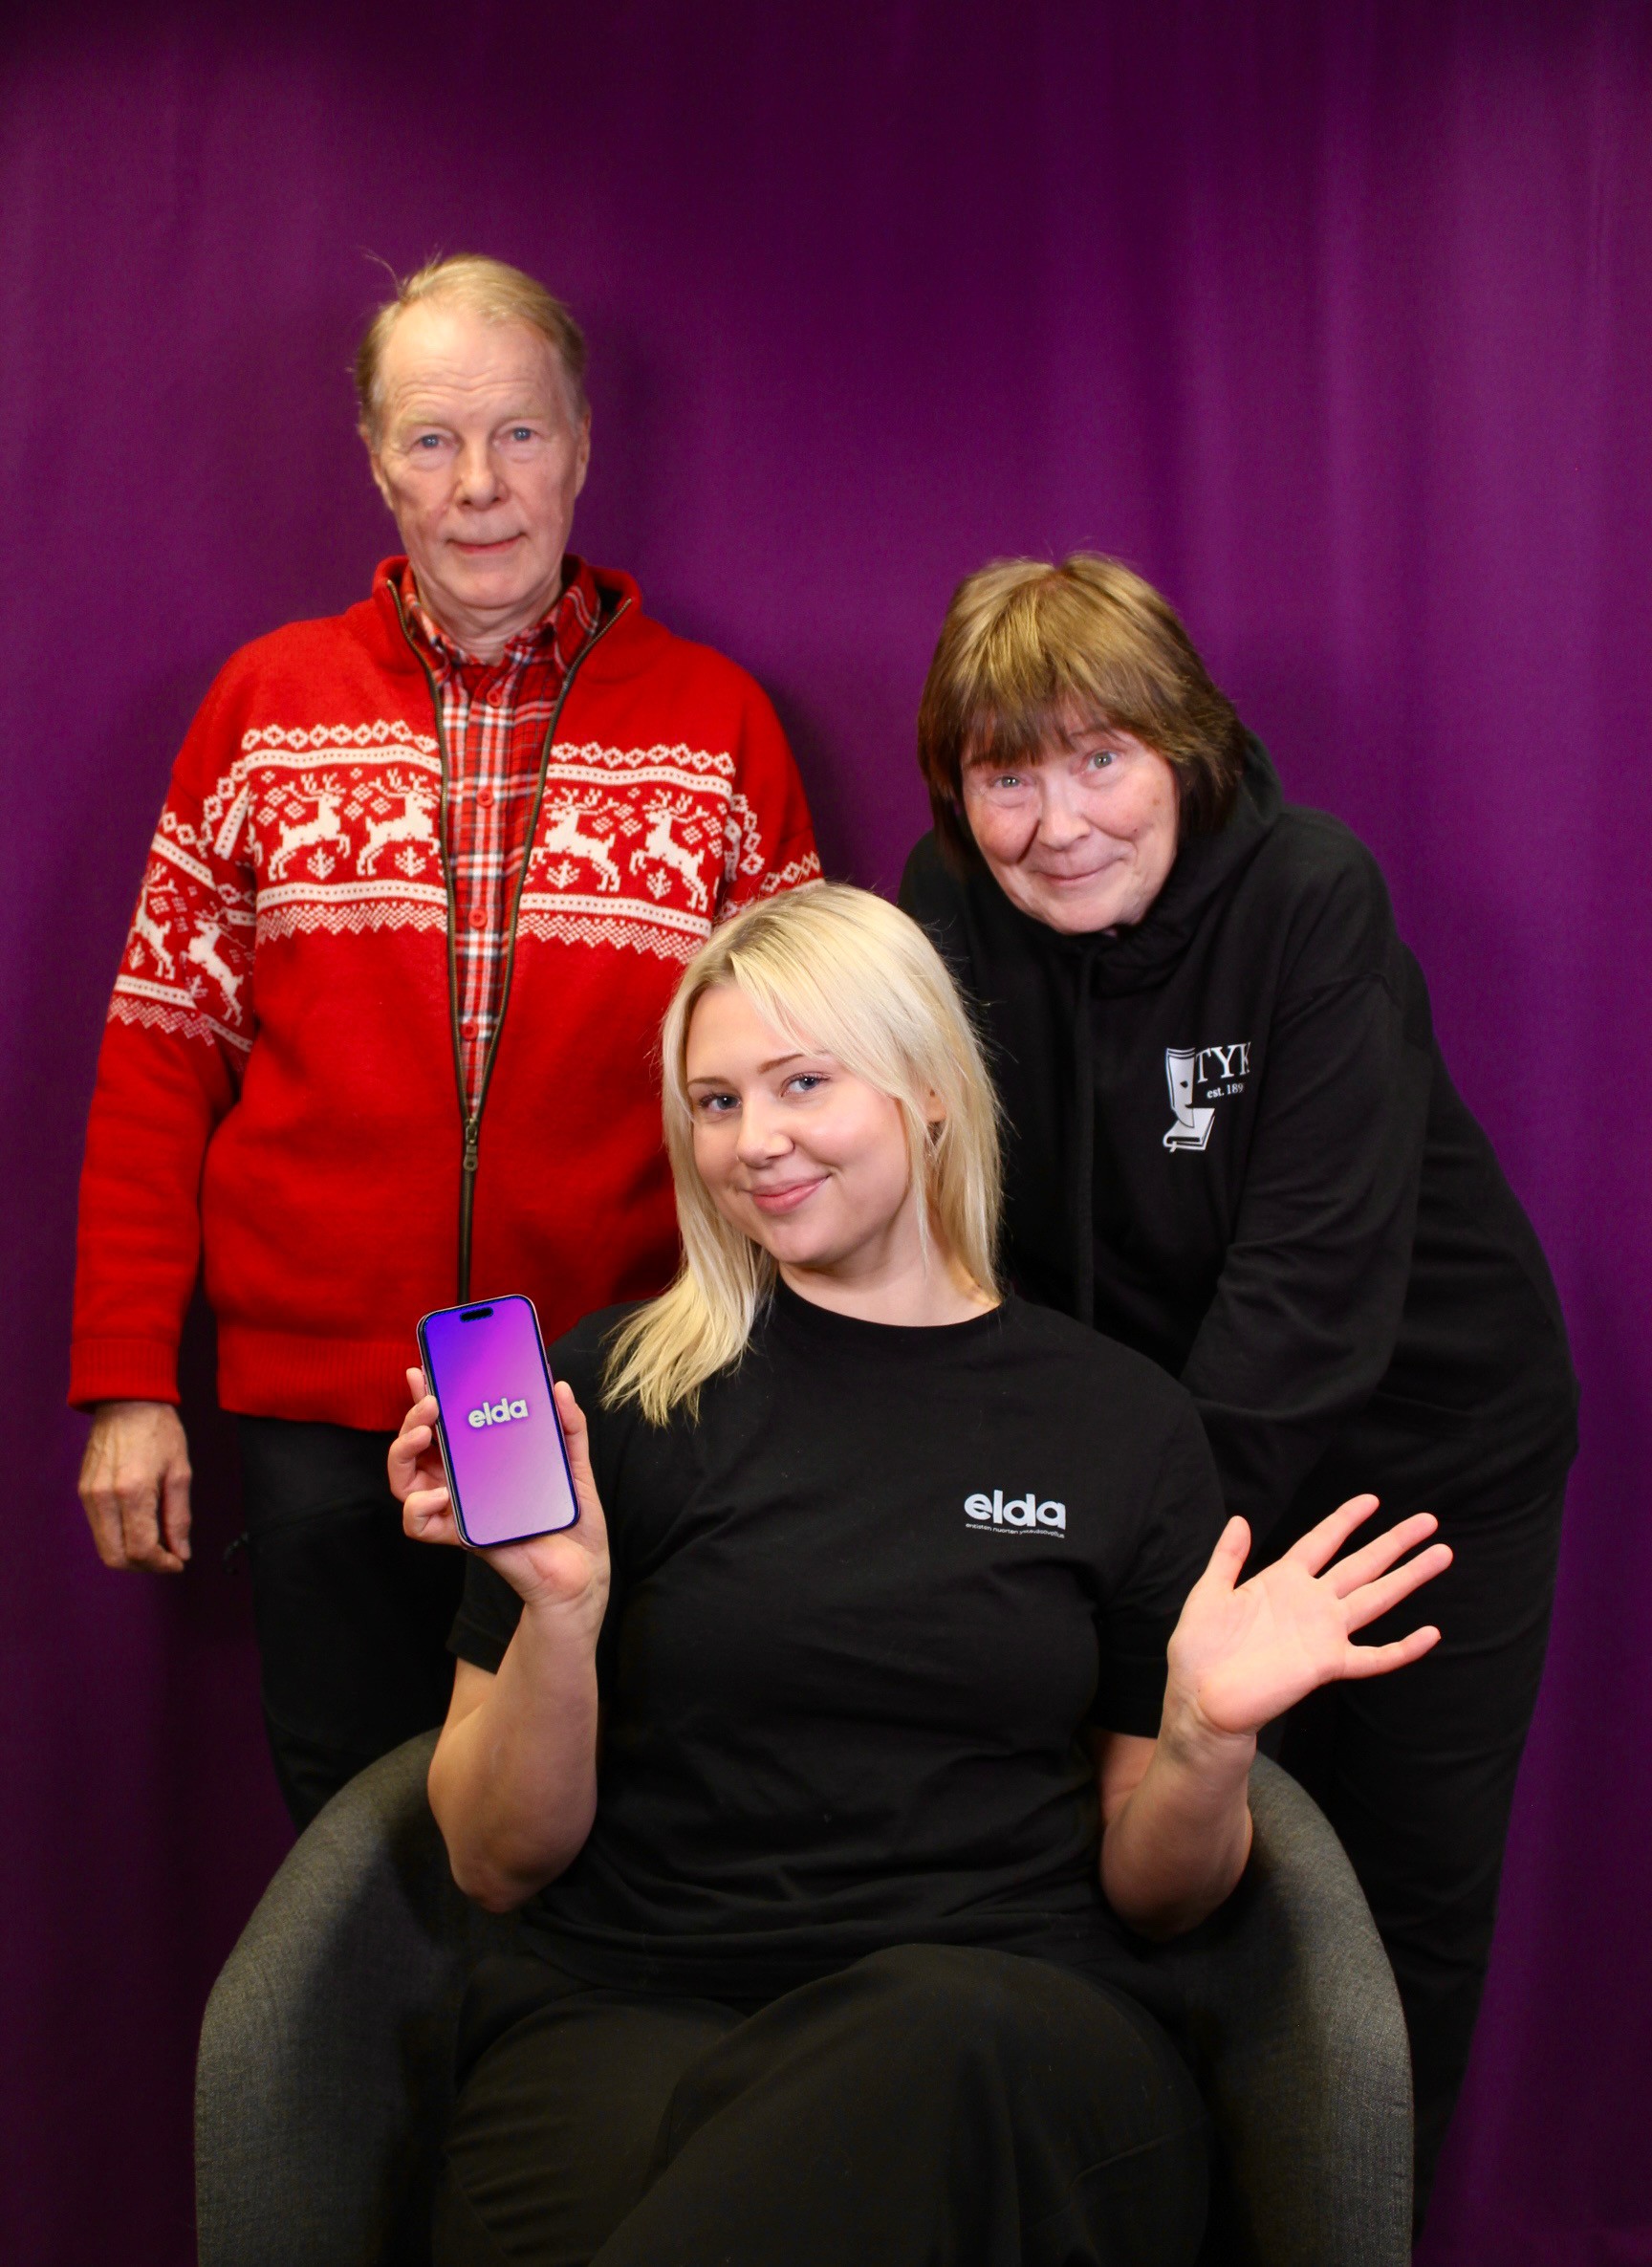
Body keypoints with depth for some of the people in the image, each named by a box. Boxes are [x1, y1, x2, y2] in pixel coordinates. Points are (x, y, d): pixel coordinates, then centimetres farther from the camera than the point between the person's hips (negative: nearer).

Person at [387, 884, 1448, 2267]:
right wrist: (559, 1608, -13)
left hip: (1012, 2028, 2)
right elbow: (498, 1863, 5)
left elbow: (1149, 1893, 12)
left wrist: (1208, 1743, -9)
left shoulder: (1122, 1423, 7)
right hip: (635, 2010, -1)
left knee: (939, 2037, -35)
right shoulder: (618, 1389, 5)